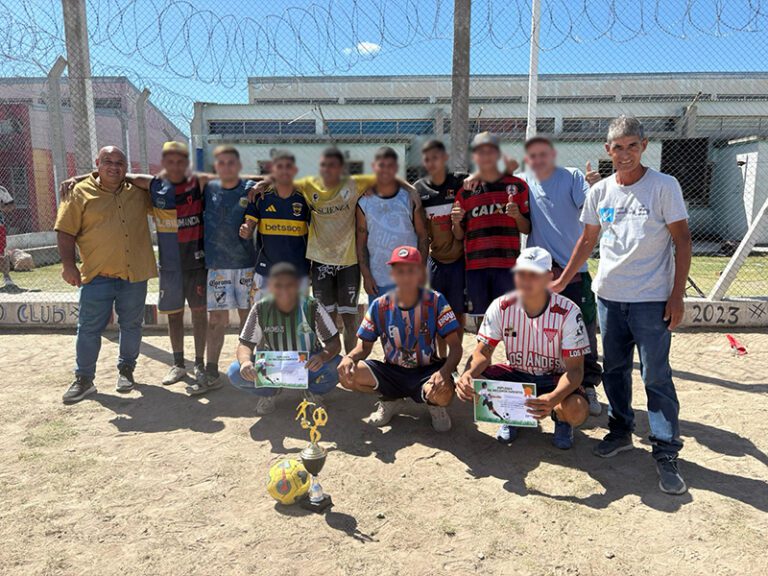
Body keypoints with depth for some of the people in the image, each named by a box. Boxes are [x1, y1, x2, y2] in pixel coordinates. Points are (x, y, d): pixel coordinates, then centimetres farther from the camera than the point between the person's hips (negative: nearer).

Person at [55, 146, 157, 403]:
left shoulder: (139, 192, 9)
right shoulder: (80, 192, 0)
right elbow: (65, 231, -1)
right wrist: (68, 265, -9)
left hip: (135, 273, 3)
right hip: (97, 275, -3)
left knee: (131, 325, 12)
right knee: (89, 328, 3)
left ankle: (126, 370, 28)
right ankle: (84, 379, 15)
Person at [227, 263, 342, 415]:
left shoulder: (312, 307, -17)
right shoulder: (261, 309, -14)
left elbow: (334, 342, -17)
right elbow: (245, 344, -11)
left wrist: (322, 356, -41)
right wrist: (245, 361, -37)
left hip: (308, 365, -1)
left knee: (338, 366, -31)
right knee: (235, 373, -26)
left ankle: (313, 391, 4)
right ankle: (268, 392, 8)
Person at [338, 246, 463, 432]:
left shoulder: (435, 301, -11)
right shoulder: (380, 305, -5)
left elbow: (455, 346, -12)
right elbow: (364, 346, 3)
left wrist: (445, 372, -32)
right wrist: (350, 357, -21)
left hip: (426, 373, -2)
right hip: (392, 372, 3)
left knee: (443, 394, -36)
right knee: (347, 375, -22)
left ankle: (434, 404, 6)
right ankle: (391, 400, 9)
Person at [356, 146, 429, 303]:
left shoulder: (410, 198, -1)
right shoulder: (364, 201, 1)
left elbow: (423, 235, 1)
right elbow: (361, 242, 4)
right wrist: (366, 275, -2)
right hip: (378, 281, 1)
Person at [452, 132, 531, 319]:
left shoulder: (517, 186, 6)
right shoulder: (466, 191, 10)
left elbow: (527, 229, 6)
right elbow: (459, 236, 12)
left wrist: (517, 216, -14)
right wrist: (456, 223, -9)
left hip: (507, 264, -1)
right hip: (475, 266, 2)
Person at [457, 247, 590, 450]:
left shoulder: (567, 312, -21)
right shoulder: (501, 307, -14)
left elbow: (574, 368, -21)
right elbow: (483, 351, -11)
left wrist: (553, 399, -42)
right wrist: (468, 374, -35)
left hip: (554, 378, -2)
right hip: (516, 374, 2)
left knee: (577, 410, -33)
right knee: (468, 385, -24)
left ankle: (560, 417, 8)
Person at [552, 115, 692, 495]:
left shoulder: (664, 186, -5)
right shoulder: (599, 192, 6)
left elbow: (682, 241, -5)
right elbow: (587, 242, 14)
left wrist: (677, 295, -11)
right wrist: (562, 282, 11)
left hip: (652, 298, -4)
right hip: (609, 295, 4)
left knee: (656, 375, -2)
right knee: (614, 369, 13)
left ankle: (666, 454, 9)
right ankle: (620, 431, 31)